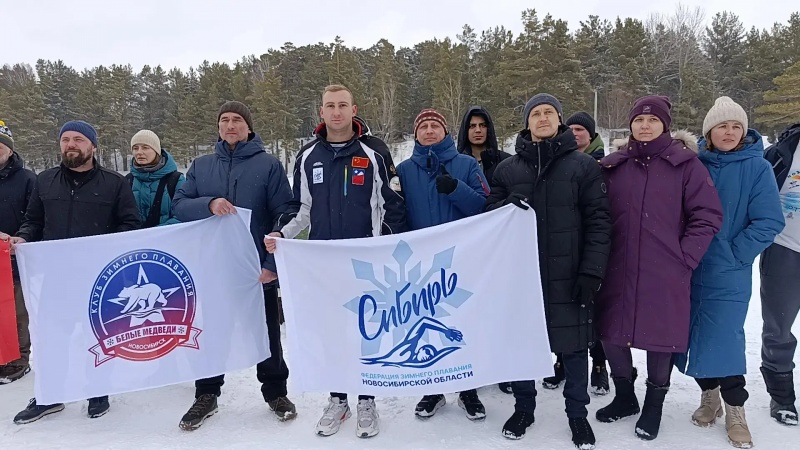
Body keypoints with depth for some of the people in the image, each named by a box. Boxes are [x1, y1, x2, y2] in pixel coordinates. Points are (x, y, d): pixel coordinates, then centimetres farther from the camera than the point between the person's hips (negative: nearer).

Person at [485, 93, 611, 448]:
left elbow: (598, 221, -3)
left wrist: (592, 271, -10)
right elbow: (490, 215, 9)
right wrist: (507, 206, -14)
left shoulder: (583, 165, 2)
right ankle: (523, 408, 32)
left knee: (574, 344, 8)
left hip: (569, 275, -1)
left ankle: (577, 413, 28)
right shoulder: (508, 168, 7)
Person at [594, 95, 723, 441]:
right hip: (618, 271, 3)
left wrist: (685, 256, -8)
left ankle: (654, 403, 31)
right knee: (611, 333, 9)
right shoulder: (613, 165, 6)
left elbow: (708, 216, -3)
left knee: (660, 336, 7)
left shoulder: (685, 163, -2)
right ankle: (625, 396, 33)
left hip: (665, 274, -3)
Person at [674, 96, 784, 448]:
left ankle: (735, 411, 18)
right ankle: (709, 397, 31)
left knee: (723, 337, -3)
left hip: (729, 273, -3)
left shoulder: (757, 167, -5)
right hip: (690, 270, 3)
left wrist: (734, 253, -11)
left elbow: (770, 221, -8)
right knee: (694, 335, 10)